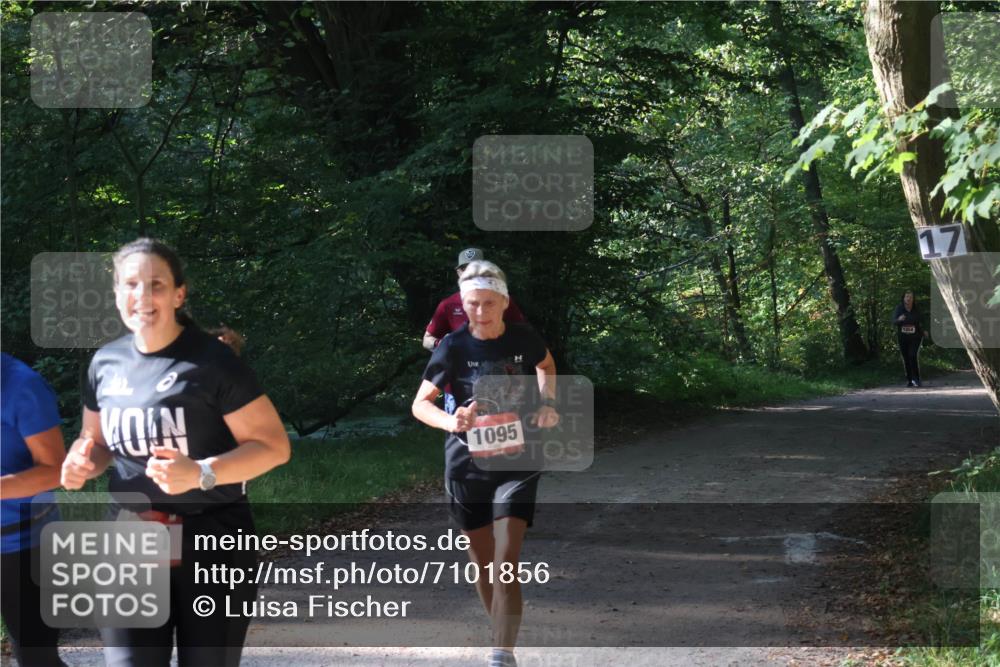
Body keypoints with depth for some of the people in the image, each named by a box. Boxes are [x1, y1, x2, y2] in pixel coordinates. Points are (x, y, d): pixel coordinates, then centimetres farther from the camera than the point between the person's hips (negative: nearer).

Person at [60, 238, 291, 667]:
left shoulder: (212, 362, -12)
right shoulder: (106, 362, 4)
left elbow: (274, 445, -11)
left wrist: (201, 474, -26)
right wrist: (82, 462, -5)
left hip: (210, 541, -4)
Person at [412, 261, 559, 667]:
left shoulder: (524, 339, -6)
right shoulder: (453, 348, -11)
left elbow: (546, 365, 18)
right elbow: (420, 404, -8)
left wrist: (548, 404, 1)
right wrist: (450, 422, -28)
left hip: (517, 464, -1)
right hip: (467, 465, 1)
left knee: (506, 565, -12)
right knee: (482, 564, 12)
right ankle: (503, 633, 34)